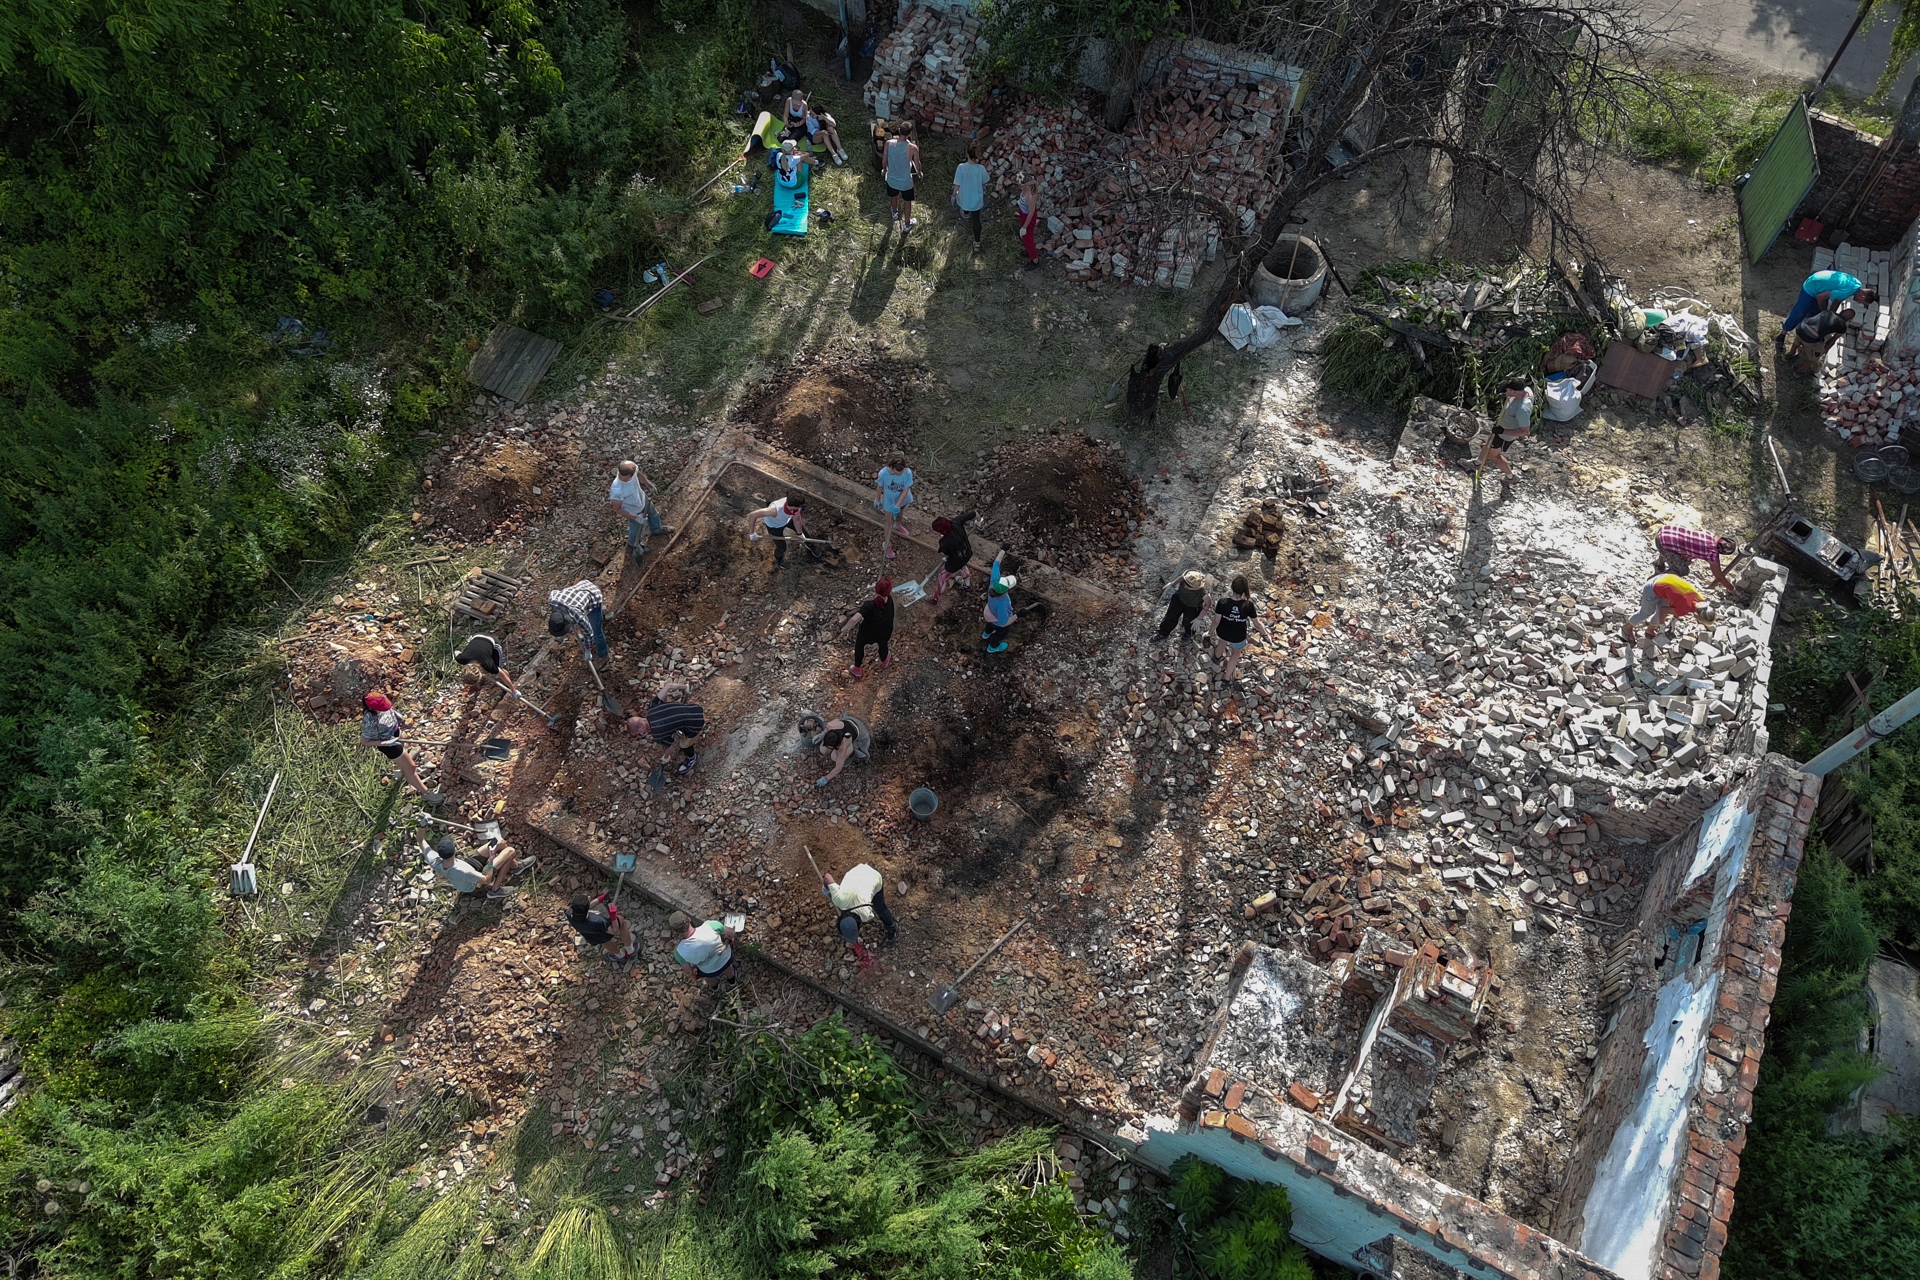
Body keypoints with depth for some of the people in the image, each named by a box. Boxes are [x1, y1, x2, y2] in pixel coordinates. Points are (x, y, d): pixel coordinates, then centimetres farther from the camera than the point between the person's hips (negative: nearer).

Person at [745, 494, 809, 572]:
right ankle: (779, 560, 46)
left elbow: (796, 520, -15)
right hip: (774, 525, -4)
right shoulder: (775, 510, -50)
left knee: (803, 532, 19)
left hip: (787, 519, 4)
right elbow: (752, 515, -45)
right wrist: (751, 533, -33)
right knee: (782, 548, 8)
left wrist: (800, 534, -5)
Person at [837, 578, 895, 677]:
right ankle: (884, 661, 70)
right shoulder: (890, 600, -32)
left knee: (859, 646, 31)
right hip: (884, 632, 3)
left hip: (868, 632, -3)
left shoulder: (869, 606, -44)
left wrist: (844, 630, -44)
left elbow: (855, 619, -56)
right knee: (883, 645, 38)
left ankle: (857, 669, 53)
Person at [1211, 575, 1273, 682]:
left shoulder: (1222, 603, -31)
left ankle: (1218, 655, 71)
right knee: (1236, 653, 32)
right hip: (1238, 638, -1)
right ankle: (1227, 677, 47)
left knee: (1222, 640, 40)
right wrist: (1265, 634, 3)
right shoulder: (1249, 605, -29)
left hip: (1222, 633, 2)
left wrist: (1212, 632, 3)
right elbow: (1257, 623, -16)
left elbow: (1216, 621, -18)